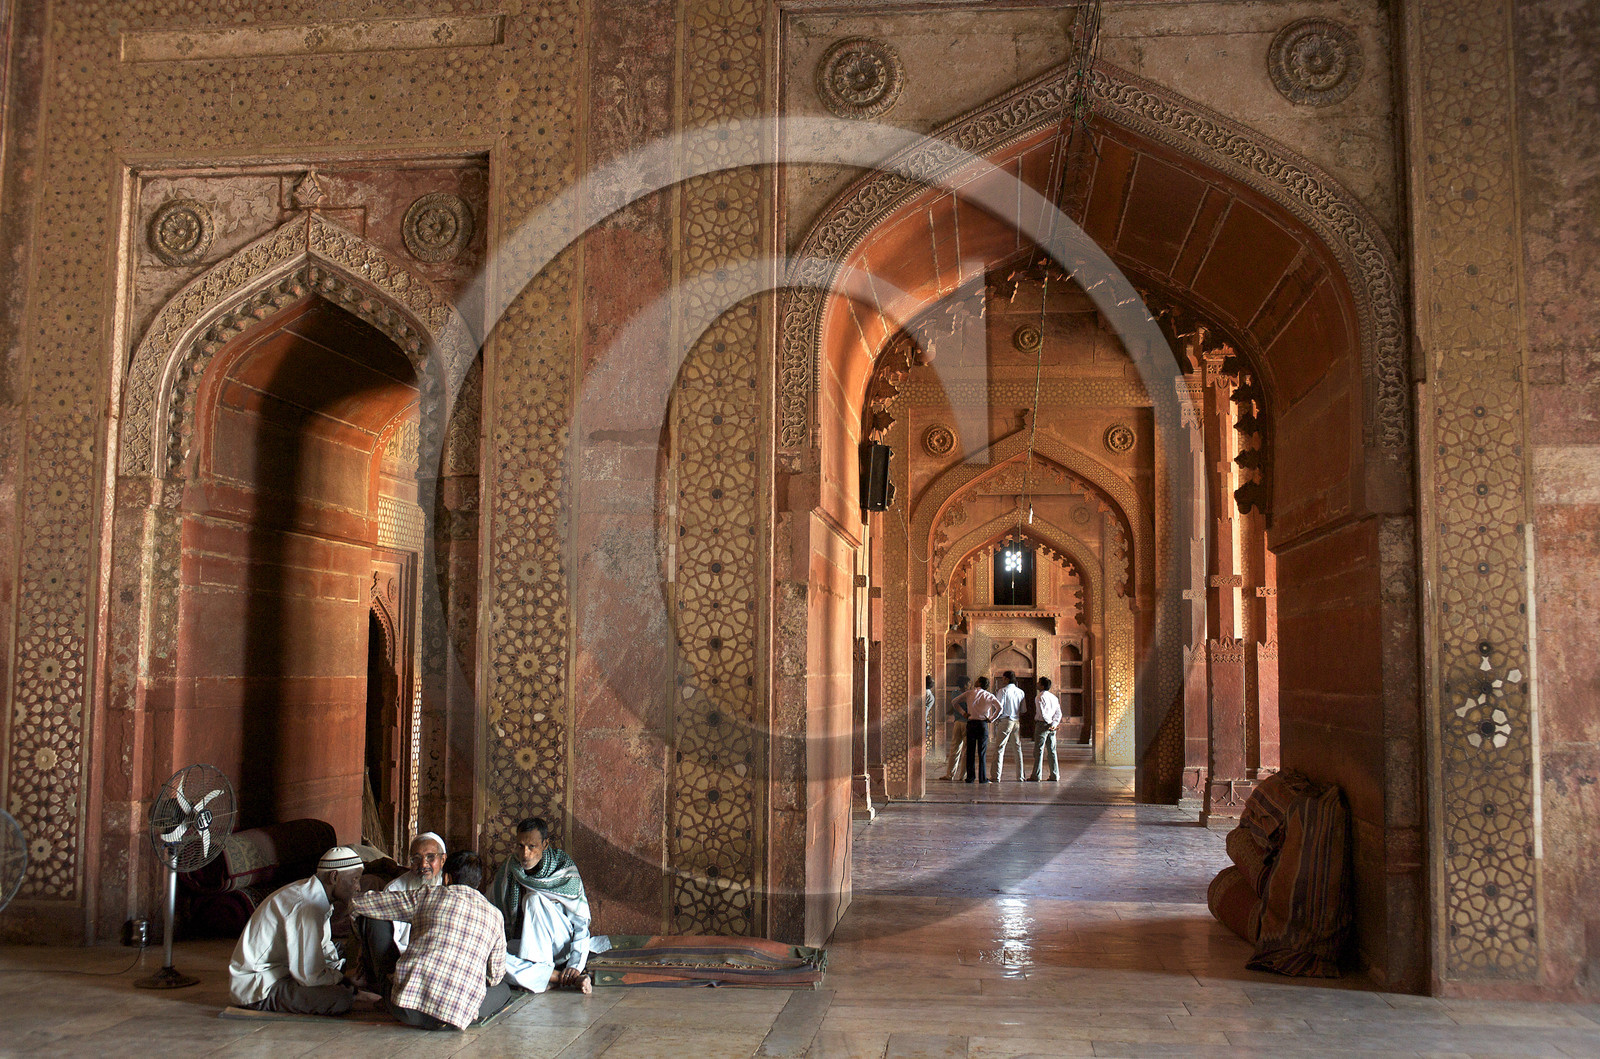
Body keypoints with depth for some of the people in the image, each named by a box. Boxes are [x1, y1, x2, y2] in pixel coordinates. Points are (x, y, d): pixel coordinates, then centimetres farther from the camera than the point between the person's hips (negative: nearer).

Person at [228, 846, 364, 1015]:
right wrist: (340, 978, -10)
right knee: (342, 999, -24)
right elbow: (309, 976, -27)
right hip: (259, 989, -10)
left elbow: (326, 949, 19)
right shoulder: (306, 907, -26)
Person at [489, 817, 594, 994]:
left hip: (560, 947, -4)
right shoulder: (509, 870, -1)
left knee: (535, 899, -28)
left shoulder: (564, 870, -10)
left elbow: (581, 922, -13)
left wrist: (575, 964, -25)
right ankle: (561, 979, -32)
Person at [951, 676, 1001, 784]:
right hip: (983, 723, -1)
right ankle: (982, 778, 2)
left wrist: (963, 713, 10)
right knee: (982, 752, 3)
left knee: (970, 751, 7)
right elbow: (999, 707, -8)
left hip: (971, 723, 1)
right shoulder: (989, 696, 4)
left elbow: (955, 701, 8)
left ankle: (970, 777, 5)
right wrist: (991, 719, -1)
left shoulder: (969, 693, 7)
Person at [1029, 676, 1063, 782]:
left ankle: (1037, 775, -4)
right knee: (1052, 750, 9)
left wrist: (1050, 723, -8)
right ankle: (1055, 775, 8)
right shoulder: (1054, 697, 14)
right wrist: (1054, 724, -3)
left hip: (1042, 724, -7)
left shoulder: (1039, 697, -8)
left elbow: (1042, 713, -17)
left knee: (1038, 750, -4)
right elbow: (1059, 713, 7)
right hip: (1052, 727, 7)